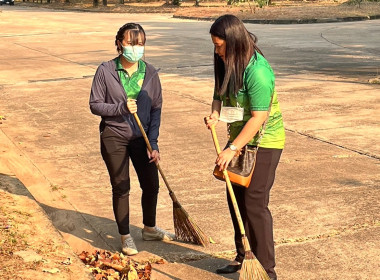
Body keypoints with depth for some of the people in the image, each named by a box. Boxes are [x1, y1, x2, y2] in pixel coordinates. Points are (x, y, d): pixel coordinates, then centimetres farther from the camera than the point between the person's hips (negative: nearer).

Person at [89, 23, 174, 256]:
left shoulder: (150, 73, -3)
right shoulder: (106, 71, -10)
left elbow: (156, 109, -1)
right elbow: (95, 105, -7)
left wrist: (153, 144, -6)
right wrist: (121, 108, -23)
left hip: (142, 138, 3)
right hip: (114, 138, -3)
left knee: (151, 185, 11)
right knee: (121, 188, 6)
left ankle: (150, 229, 36)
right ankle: (126, 237, 23)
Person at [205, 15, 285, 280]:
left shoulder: (257, 71, -27)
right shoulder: (228, 62, -1)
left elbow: (258, 118, -27)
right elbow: (220, 93, 12)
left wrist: (232, 149, -26)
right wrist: (215, 114, -9)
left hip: (264, 142, -9)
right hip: (240, 137, 9)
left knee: (254, 204, -8)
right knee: (235, 198, 14)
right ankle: (243, 258, 30)